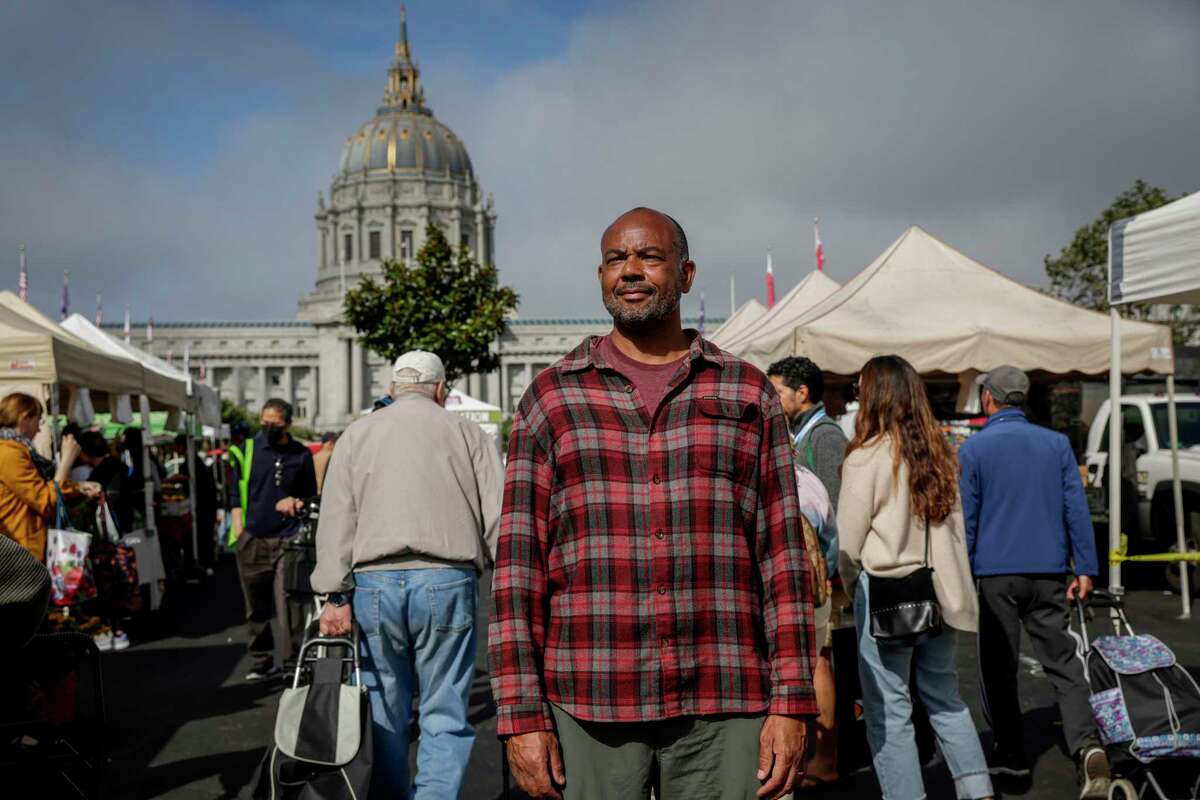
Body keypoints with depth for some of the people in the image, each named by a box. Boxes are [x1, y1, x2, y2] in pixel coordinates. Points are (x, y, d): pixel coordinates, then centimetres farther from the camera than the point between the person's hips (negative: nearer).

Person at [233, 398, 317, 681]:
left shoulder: (301, 454, 4)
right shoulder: (252, 446, 4)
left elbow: (311, 495, 15)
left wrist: (297, 502, -6)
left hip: (287, 540, -2)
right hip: (252, 539, 2)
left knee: (289, 604, -9)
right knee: (256, 608, 10)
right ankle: (262, 662, 22)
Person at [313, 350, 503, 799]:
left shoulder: (356, 435, 13)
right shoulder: (467, 434, 9)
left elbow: (335, 521, 5)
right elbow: (498, 518, 2)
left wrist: (336, 595, 2)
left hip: (374, 582, 2)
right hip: (447, 581, -1)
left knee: (385, 713, 11)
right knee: (444, 714, 3)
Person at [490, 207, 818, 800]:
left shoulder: (747, 394, 8)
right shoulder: (551, 398, 7)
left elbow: (783, 553, 6)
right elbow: (518, 562, 3)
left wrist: (791, 703, -1)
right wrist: (522, 715, -4)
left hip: (724, 707, 1)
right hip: (588, 707, 0)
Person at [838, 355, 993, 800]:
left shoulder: (866, 457, -12)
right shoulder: (940, 454, 5)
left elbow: (849, 540, -7)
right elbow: (955, 527, 10)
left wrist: (851, 585, 9)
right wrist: (941, 578, 17)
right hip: (939, 591, 6)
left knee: (889, 710, 3)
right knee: (945, 697, 19)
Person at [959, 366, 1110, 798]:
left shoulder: (972, 449, -3)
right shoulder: (1057, 443, 7)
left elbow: (966, 519, -2)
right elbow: (1077, 508, 4)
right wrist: (1085, 567, 6)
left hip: (997, 574, -3)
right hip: (1049, 572, 3)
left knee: (998, 669, 8)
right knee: (1062, 663, 4)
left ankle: (1011, 754, 13)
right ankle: (1087, 745, -15)